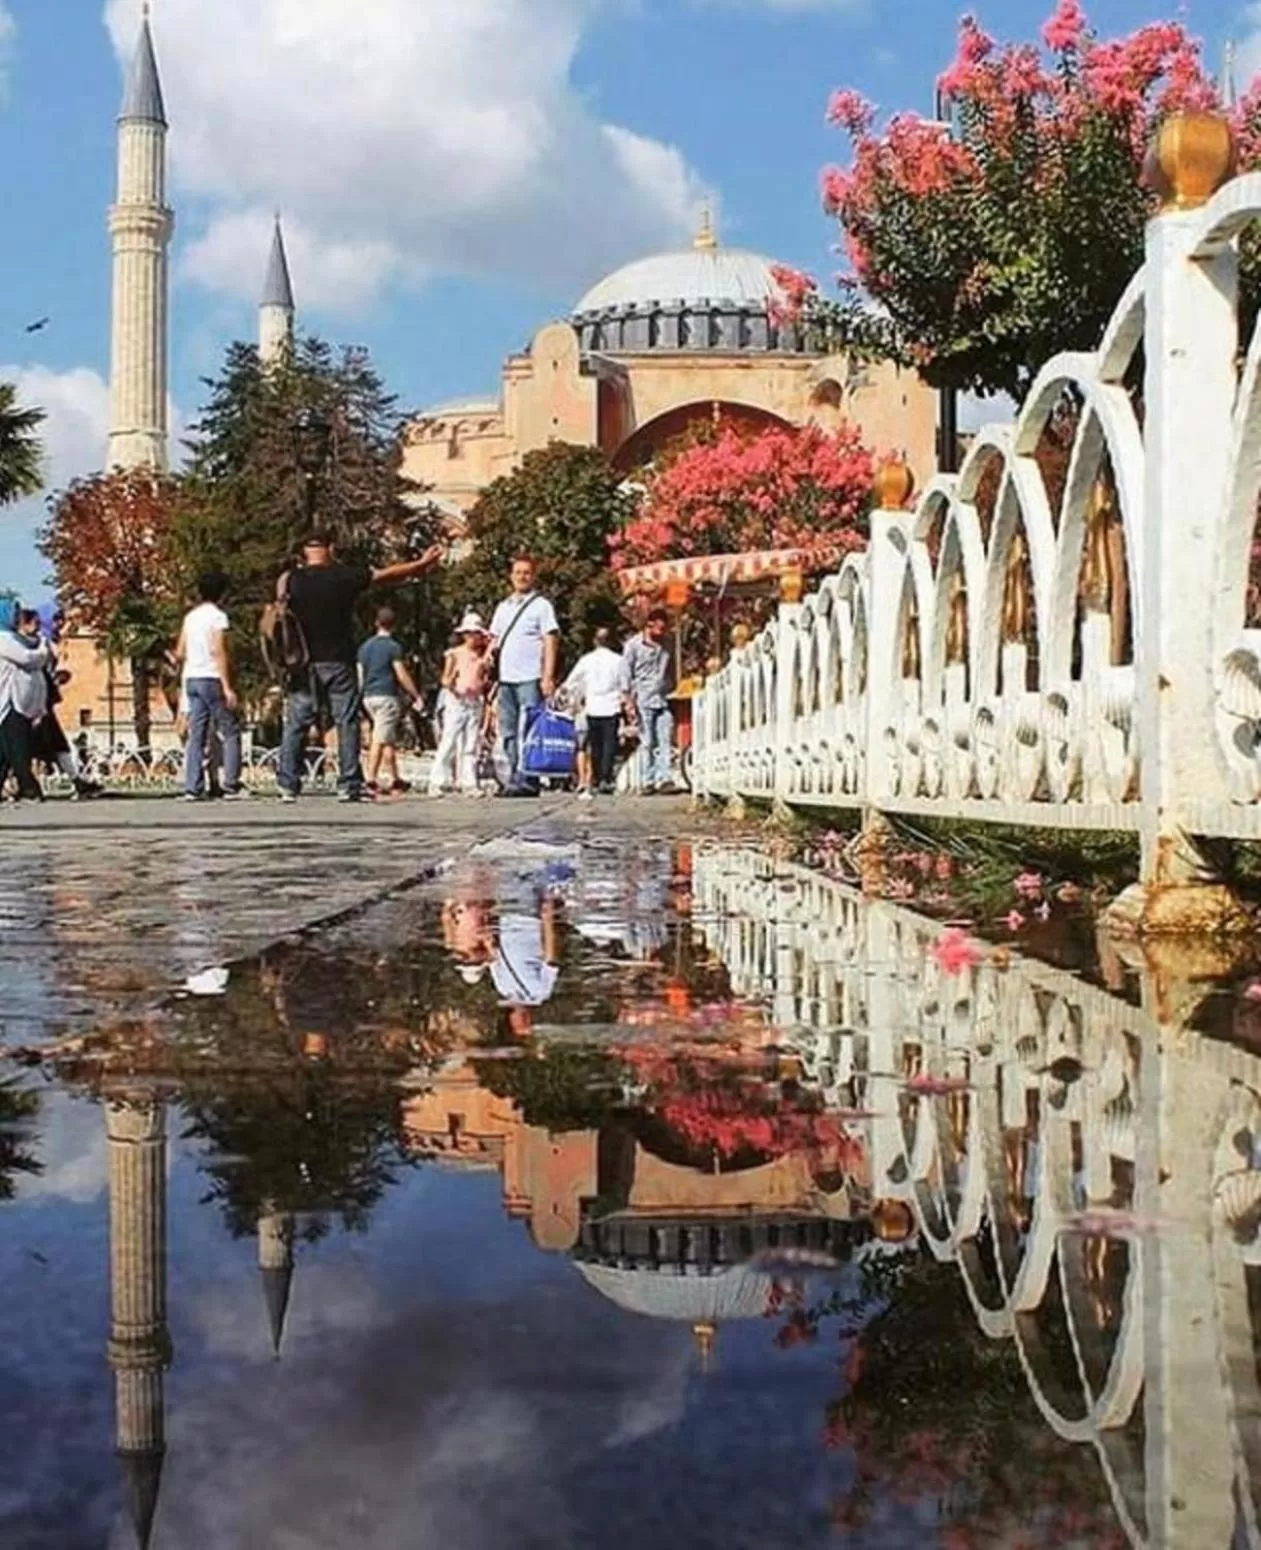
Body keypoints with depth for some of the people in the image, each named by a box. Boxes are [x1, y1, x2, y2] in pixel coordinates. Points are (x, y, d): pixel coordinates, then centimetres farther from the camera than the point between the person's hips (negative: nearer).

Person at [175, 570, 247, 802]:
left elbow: (179, 654, 12)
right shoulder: (217, 616, -7)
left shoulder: (190, 616, 13)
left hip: (191, 679, 7)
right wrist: (228, 687, -18)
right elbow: (218, 651, -16)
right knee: (230, 733, 0)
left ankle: (192, 789, 0)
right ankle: (231, 787, -5)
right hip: (212, 678, -7)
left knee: (196, 736, 5)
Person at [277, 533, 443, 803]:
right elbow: (388, 575, 8)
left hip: (303, 663, 2)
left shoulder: (291, 580, -1)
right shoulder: (345, 576, -3)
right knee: (346, 722, 3)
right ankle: (349, 785, -1)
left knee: (295, 724, 5)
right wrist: (420, 565, 20)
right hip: (338, 662, -1)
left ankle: (288, 786, 2)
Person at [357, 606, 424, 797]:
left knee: (389, 739, 14)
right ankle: (371, 780, -13)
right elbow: (402, 675, -10)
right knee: (380, 739, -8)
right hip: (387, 696, -7)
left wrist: (362, 695, 19)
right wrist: (416, 695, -4)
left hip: (369, 697, 7)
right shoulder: (393, 647, -8)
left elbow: (360, 675, 13)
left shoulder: (365, 646, 12)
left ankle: (394, 779, 18)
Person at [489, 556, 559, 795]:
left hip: (530, 679, -6)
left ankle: (529, 780, -7)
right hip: (506, 678, 6)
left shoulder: (541, 605, 1)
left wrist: (548, 677, -12)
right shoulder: (503, 607, 18)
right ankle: (514, 777, 12)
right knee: (508, 731, 7)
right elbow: (494, 639, 21)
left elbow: (551, 641, -4)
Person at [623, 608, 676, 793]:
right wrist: (630, 701, -7)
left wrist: (670, 688, 11)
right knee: (647, 743, -2)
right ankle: (647, 781, 1)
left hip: (663, 700, 4)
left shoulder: (665, 646, 12)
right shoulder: (634, 645, 0)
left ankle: (663, 778, -8)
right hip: (644, 701, -4)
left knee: (665, 741, -6)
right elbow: (627, 674, -2)